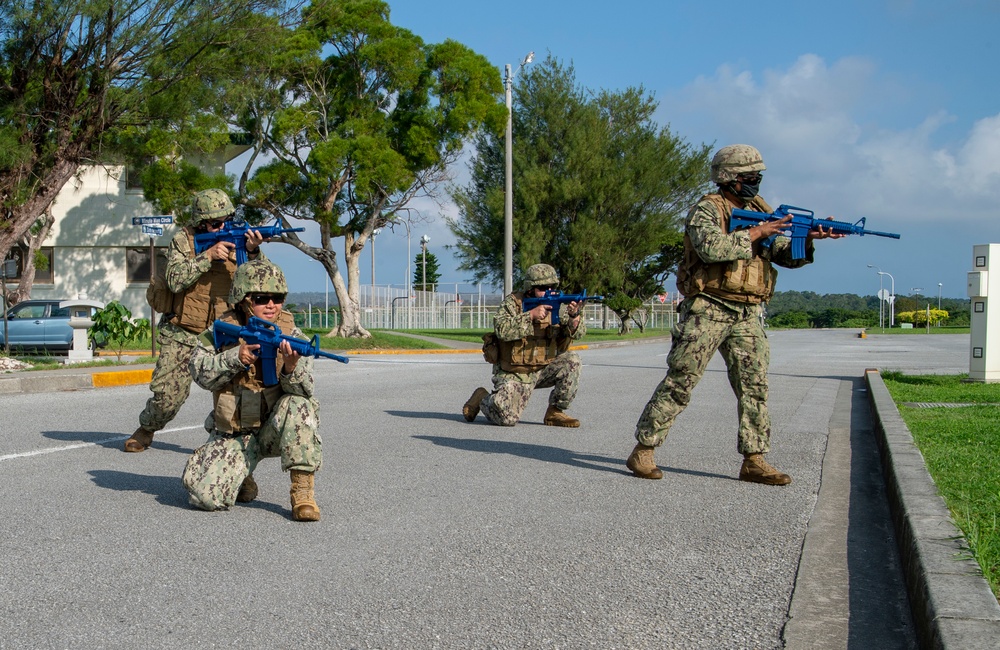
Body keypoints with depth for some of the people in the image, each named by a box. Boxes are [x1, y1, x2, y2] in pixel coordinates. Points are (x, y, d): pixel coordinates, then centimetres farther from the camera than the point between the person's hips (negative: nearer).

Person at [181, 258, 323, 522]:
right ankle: (242, 477, 18)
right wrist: (235, 357, -26)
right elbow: (201, 374, -10)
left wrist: (291, 367, -40)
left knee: (299, 405, -34)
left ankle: (303, 490, -21)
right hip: (232, 435, 1)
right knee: (207, 496, -20)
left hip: (275, 429, 0)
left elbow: (305, 389, -17)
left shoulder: (290, 334, -5)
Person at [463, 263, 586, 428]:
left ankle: (555, 412, -5)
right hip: (513, 375, -4)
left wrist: (574, 317, -30)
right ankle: (482, 398, 13)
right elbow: (502, 329, -26)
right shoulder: (512, 302, -9)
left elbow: (578, 332, -8)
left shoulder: (556, 306, 1)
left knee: (572, 360, -19)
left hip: (543, 370, 5)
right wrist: (531, 315, -30)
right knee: (507, 418, -21)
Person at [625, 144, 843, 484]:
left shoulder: (761, 211, 16)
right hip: (708, 309, -6)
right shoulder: (707, 209, -5)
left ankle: (754, 461, 7)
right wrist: (755, 233, -19)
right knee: (679, 381, -6)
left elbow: (786, 256, 12)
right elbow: (711, 248, -24)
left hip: (747, 315, 6)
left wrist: (806, 239, -7)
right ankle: (643, 450, 1)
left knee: (755, 385, 2)